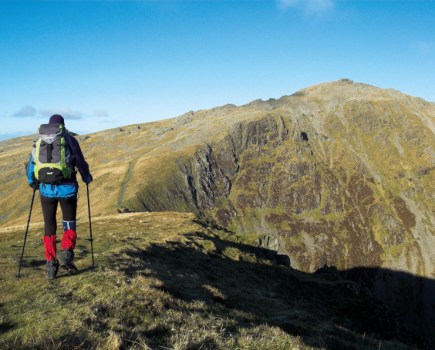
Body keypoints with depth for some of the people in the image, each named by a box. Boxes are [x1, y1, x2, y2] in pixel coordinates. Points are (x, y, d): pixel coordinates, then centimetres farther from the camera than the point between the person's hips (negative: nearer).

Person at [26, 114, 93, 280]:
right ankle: (66, 253, -4)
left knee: (49, 226, 12)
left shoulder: (39, 142, 11)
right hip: (67, 188, -2)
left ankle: (51, 263, 8)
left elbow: (30, 166, 17)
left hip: (46, 189, 2)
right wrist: (87, 178, 24)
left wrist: (33, 183, 34)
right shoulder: (69, 139, 3)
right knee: (69, 222, 15)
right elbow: (81, 162, 5)